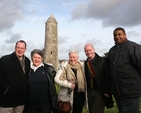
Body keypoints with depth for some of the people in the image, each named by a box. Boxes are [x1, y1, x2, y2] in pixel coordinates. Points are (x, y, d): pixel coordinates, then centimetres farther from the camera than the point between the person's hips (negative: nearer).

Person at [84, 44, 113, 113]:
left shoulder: (103, 60, -8)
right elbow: (86, 78, 8)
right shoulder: (85, 63, 6)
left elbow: (108, 77, -10)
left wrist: (107, 91, -14)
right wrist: (86, 91, 2)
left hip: (100, 92, -5)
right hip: (90, 92, 5)